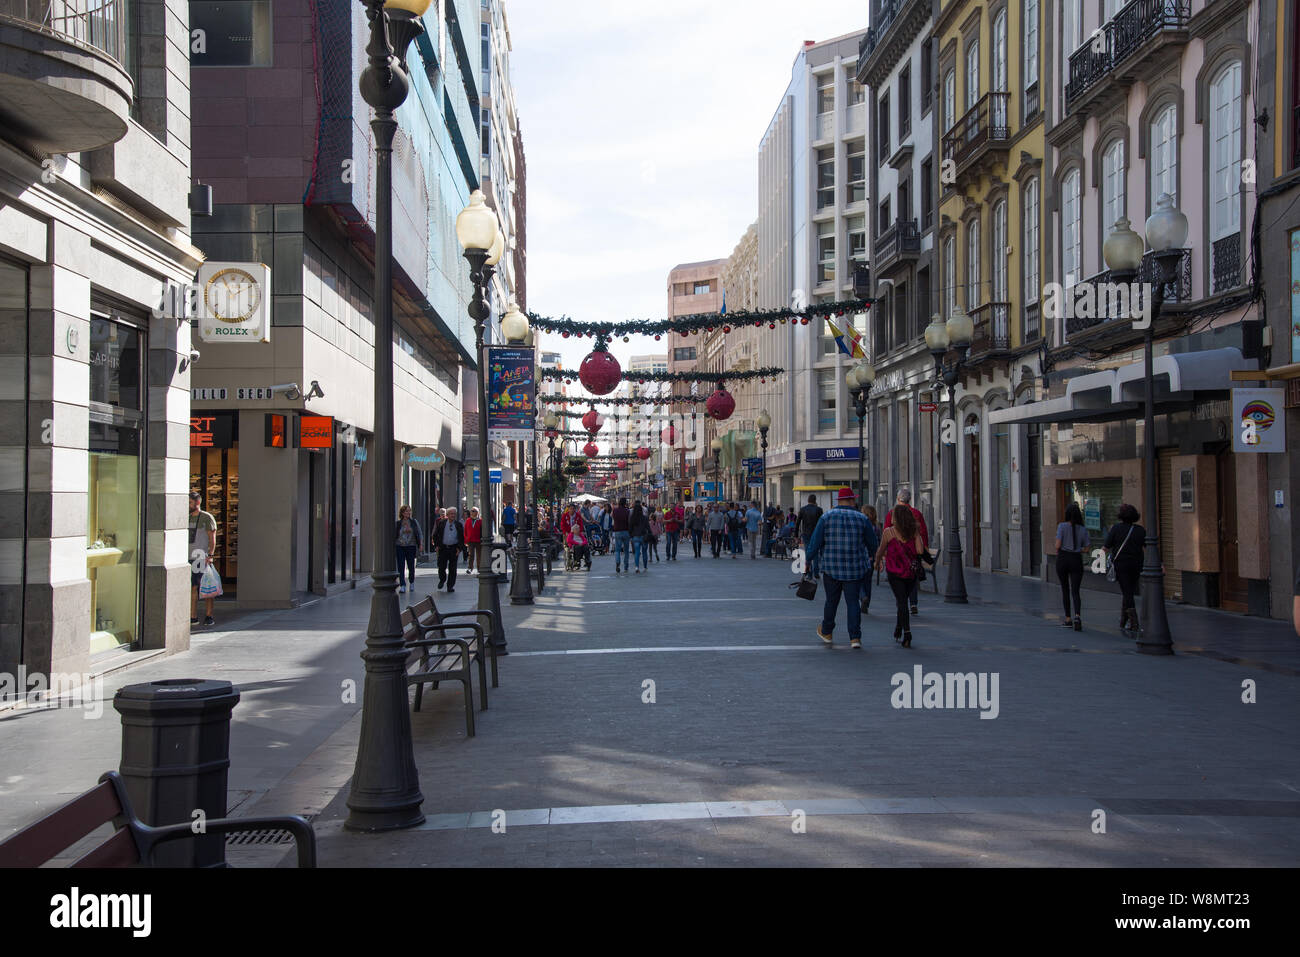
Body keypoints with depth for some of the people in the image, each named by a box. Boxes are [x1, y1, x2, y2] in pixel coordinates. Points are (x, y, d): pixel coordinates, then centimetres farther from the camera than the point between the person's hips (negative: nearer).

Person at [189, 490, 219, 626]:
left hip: (203, 558, -5)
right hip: (189, 558, 5)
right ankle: (193, 617, 6)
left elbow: (212, 539, -6)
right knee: (192, 587, 4)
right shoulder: (188, 518, 16)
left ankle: (209, 616, 3)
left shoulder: (207, 518, -2)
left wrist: (210, 555, -17)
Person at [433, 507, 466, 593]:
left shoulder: (459, 525, 2)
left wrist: (459, 548, -5)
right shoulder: (441, 523, 3)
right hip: (443, 548, 0)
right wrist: (437, 545, 1)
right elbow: (435, 535, 9)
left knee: (452, 569, 1)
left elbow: (462, 538, 5)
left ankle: (450, 586, 10)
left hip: (454, 549, 0)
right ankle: (442, 580, 29)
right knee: (441, 567, 0)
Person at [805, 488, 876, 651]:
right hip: (854, 569, 0)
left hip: (831, 567, 0)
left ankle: (826, 632, 30)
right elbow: (872, 542, 7)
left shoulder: (826, 517, -3)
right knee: (853, 602, 4)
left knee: (831, 601, 14)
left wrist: (809, 560, 7)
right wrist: (870, 556, 26)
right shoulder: (861, 518, -1)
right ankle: (855, 638, -3)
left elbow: (815, 541, -4)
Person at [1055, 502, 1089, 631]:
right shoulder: (1083, 529, 1)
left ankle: (1067, 619, 18)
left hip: (1063, 559, -1)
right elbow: (1086, 549, 5)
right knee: (1075, 591, -1)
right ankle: (1078, 616, -25)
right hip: (1077, 560, 1)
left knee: (1065, 589, 14)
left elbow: (1058, 544, -13)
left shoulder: (1062, 526, -8)